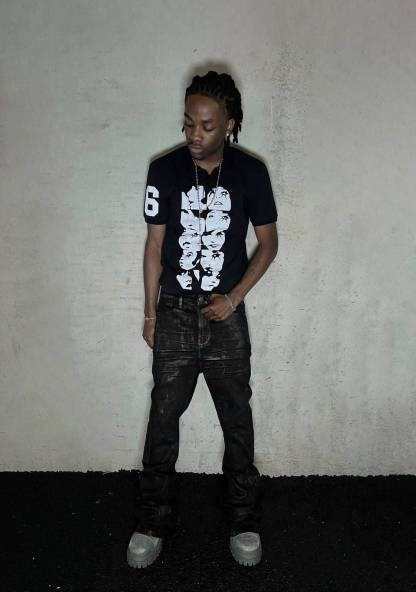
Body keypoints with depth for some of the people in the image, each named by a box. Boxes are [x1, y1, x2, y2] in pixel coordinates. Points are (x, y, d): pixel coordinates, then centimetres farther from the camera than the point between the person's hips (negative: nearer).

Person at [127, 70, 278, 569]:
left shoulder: (250, 173, -5)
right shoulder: (164, 170, -4)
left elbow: (268, 243, 2)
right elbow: (155, 244, 2)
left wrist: (234, 297, -8)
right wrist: (151, 313, 3)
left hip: (225, 313, 0)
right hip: (174, 312, 1)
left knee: (237, 418, 10)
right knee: (163, 417, 7)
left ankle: (243, 519, 30)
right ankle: (153, 522, 26)